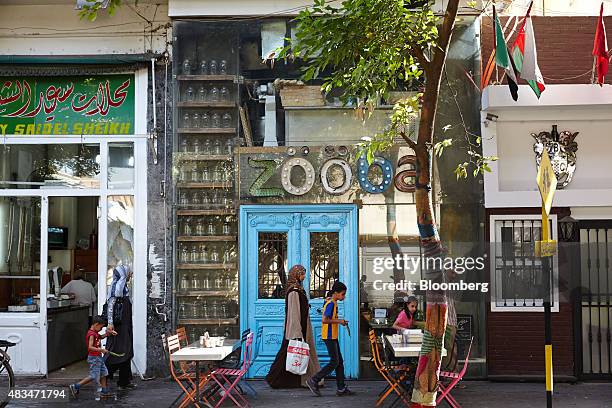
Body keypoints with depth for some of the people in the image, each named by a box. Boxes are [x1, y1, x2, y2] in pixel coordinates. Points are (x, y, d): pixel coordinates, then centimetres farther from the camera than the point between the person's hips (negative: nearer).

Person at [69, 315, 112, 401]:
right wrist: (101, 350, -27)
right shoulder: (91, 334, -20)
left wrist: (107, 334, 12)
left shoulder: (95, 333, 9)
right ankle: (76, 386, 0)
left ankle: (104, 391, 22)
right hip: (94, 358, -10)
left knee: (103, 373, 14)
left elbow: (101, 337, 30)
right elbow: (90, 347, -29)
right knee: (93, 376, -6)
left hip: (99, 357, 10)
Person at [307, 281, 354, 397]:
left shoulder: (333, 302, 14)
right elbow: (325, 320, -25)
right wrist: (339, 321, -16)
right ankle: (313, 381, -2)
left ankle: (341, 388, 14)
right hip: (329, 336, -10)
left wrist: (340, 321, 9)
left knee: (339, 362, 11)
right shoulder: (331, 303, -17)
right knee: (334, 362, -7)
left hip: (333, 336, 10)